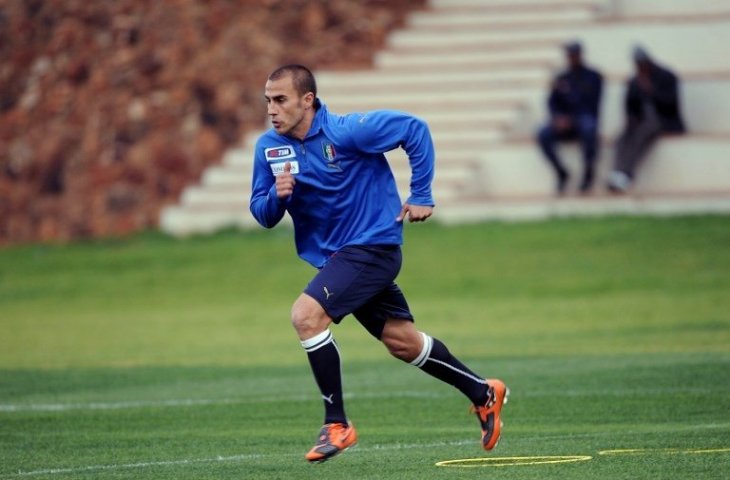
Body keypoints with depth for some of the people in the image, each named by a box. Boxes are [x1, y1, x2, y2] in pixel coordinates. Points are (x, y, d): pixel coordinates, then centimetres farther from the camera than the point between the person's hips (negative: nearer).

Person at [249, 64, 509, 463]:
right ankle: (482, 393, 32)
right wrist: (277, 195, -22)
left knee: (306, 314, -24)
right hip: (335, 255, 7)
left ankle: (337, 424, -16)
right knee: (402, 342, 14)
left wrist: (420, 196, -11)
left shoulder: (345, 131, -20)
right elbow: (263, 215, 2)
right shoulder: (269, 147, -3)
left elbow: (415, 130, -13)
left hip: (373, 246, -7)